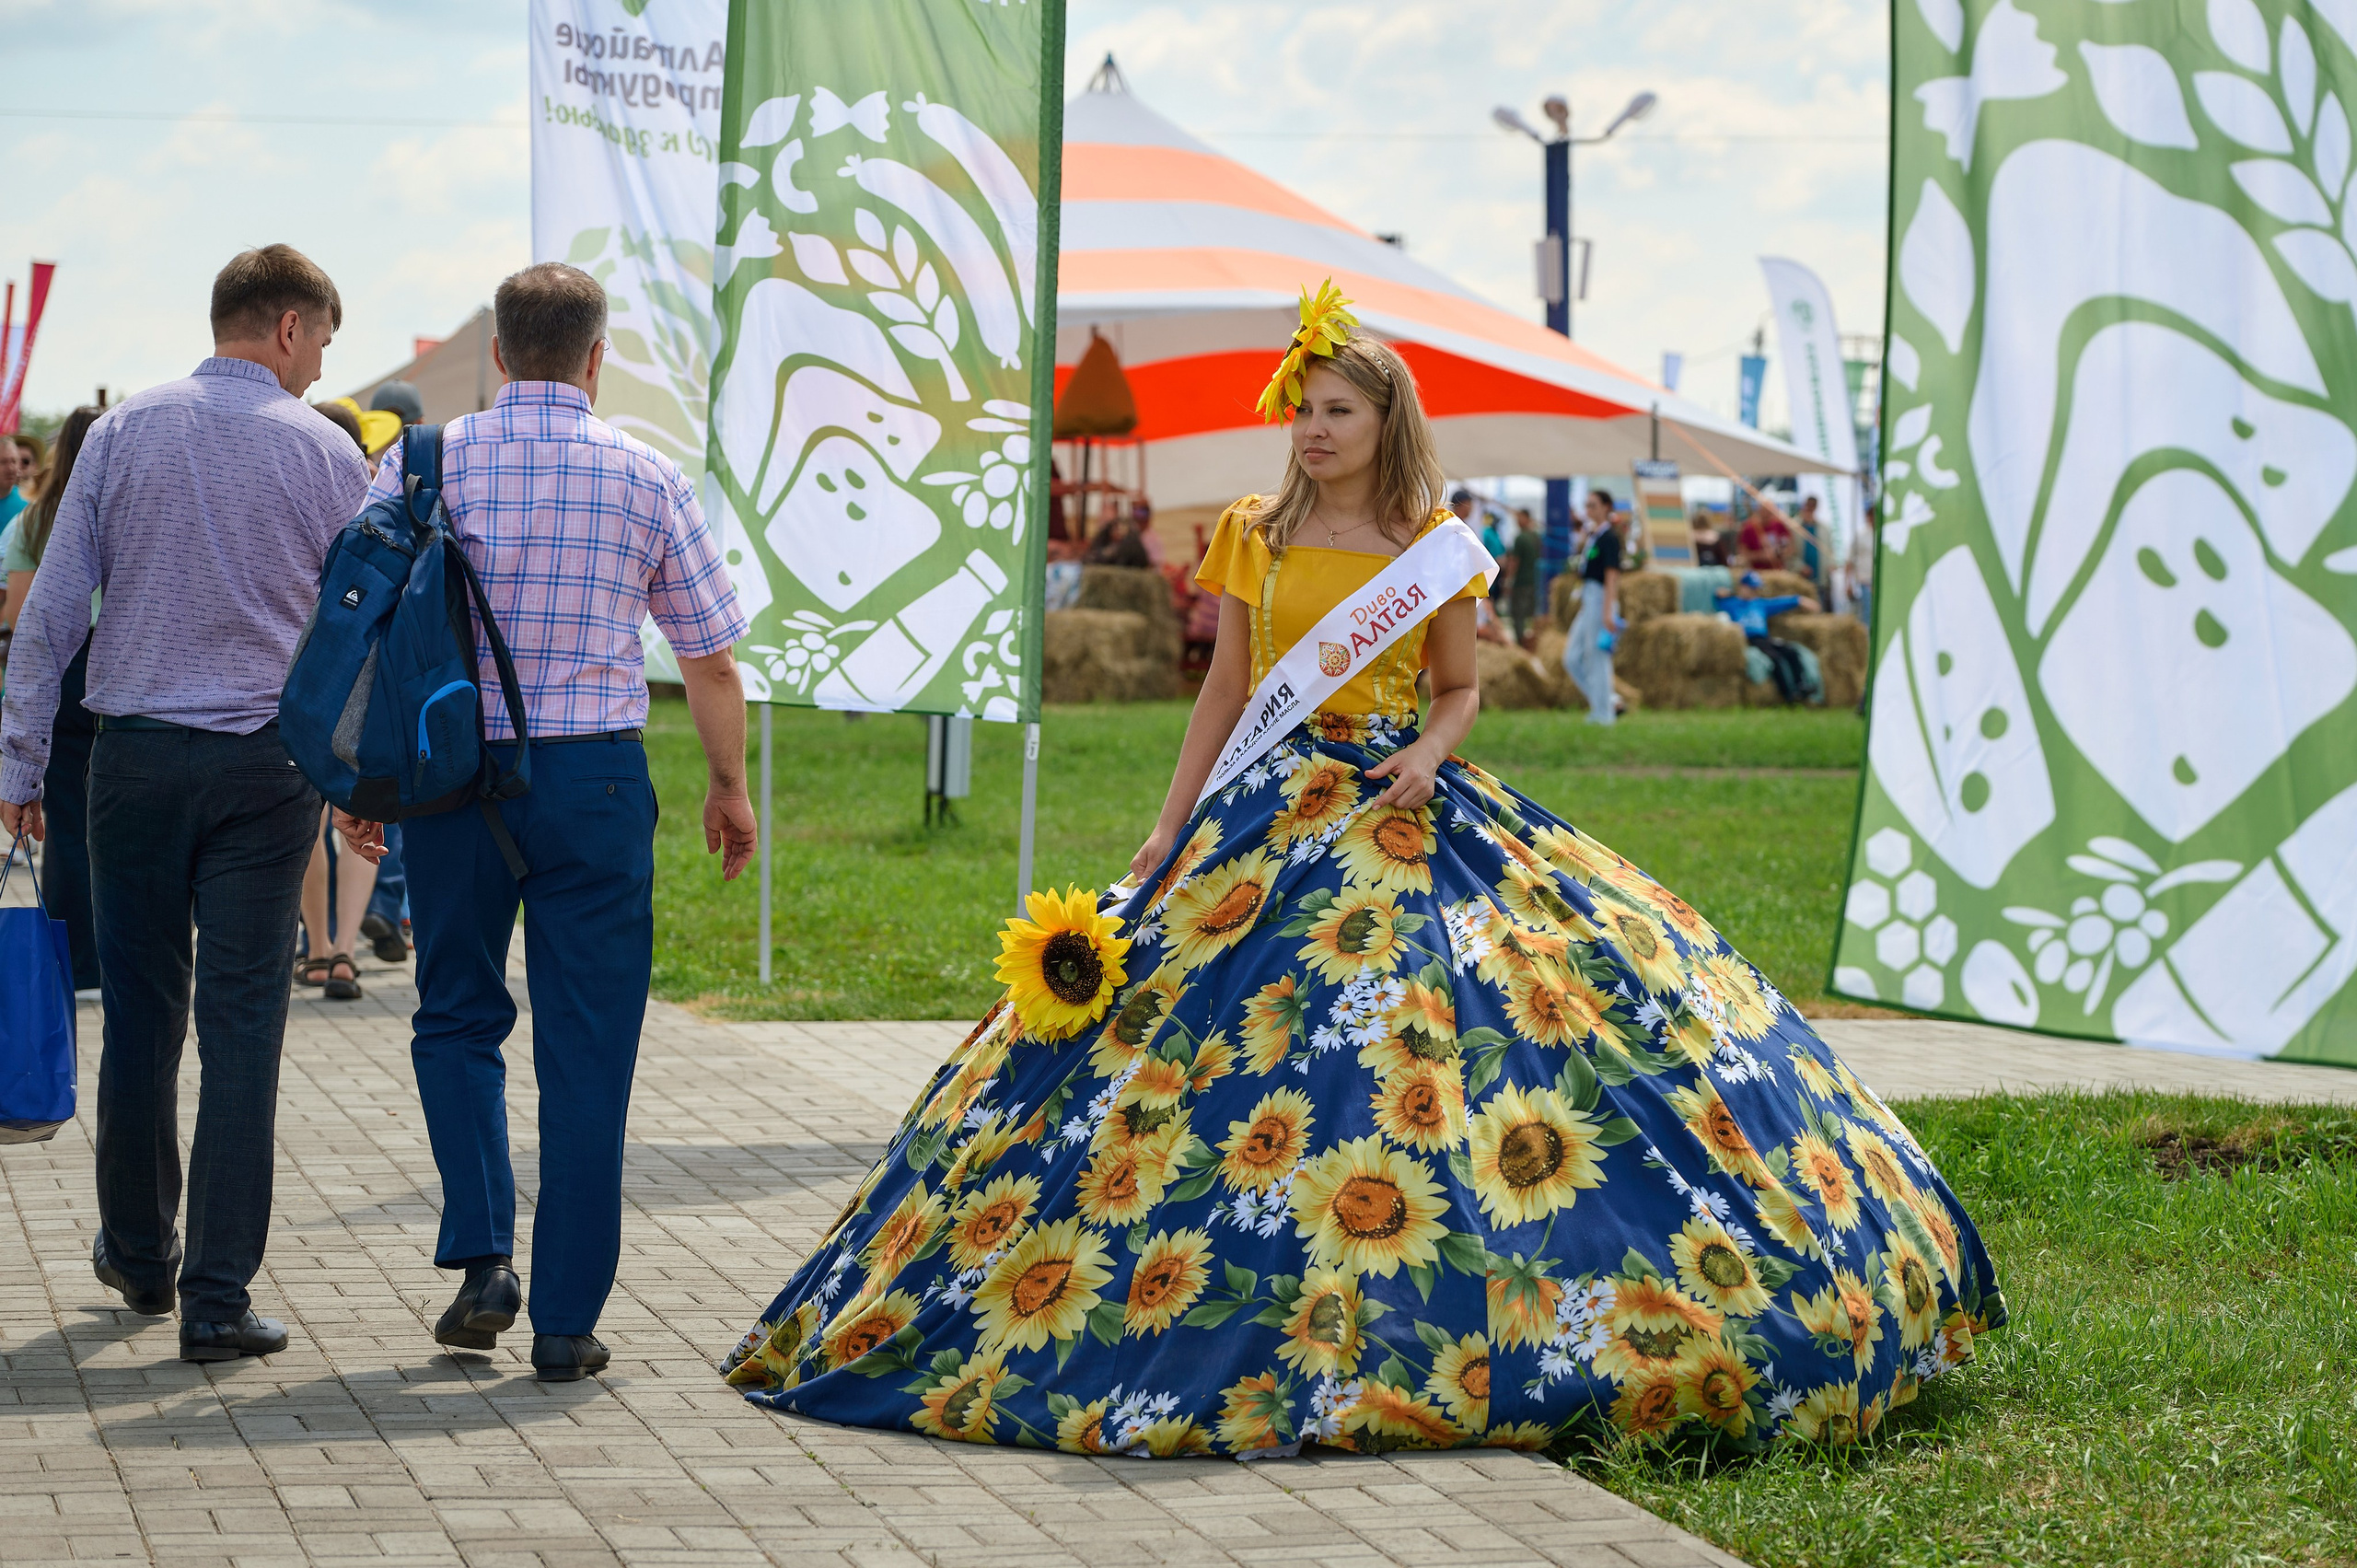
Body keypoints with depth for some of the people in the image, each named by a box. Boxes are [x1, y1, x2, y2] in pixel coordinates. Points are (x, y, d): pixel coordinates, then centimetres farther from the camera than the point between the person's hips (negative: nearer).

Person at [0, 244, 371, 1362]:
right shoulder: (325, 454, -1)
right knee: (243, 1024, 0)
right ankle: (217, 1299, -2)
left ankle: (139, 1255, 28)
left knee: (140, 1014, 12)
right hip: (267, 765, -2)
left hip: (136, 755, 2)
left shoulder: (123, 433, 2)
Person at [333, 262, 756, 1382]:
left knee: (457, 1016, 18)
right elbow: (710, 659, 6)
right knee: (586, 1047, 5)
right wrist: (728, 787, 20)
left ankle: (482, 1257, 1)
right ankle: (566, 1320, 6)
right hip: (596, 775, -1)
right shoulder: (645, 478, 0)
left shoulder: (422, 462, 0)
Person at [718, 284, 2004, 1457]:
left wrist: (1428, 756, -13)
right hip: (1267, 816, 2)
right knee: (1245, 1038, -4)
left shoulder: (1433, 547, 2)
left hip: (1402, 814, -2)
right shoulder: (1253, 534, 6)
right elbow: (1224, 693, 9)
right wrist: (1167, 838, 5)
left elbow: (1460, 691, 8)